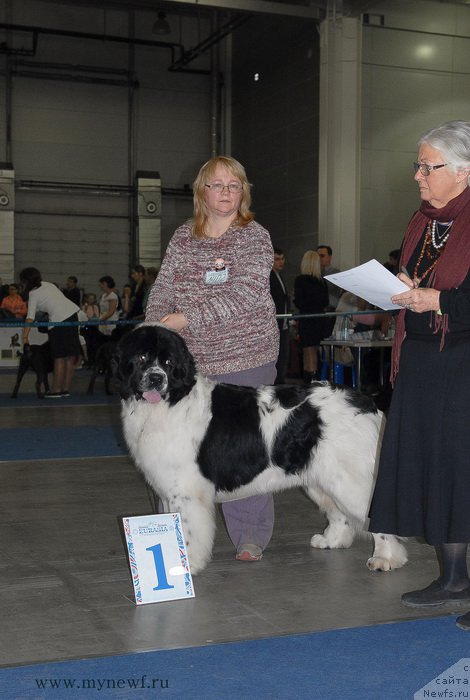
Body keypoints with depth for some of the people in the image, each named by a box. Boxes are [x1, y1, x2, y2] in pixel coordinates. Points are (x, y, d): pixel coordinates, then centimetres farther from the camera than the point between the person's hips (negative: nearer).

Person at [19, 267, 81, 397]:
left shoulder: (33, 294, -5)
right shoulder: (46, 284, 16)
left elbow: (30, 318, -14)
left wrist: (25, 337, -19)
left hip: (60, 320, -8)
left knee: (59, 358, -3)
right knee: (69, 357, 8)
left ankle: (56, 390, 0)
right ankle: (66, 389, 14)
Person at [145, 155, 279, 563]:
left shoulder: (256, 238, -1)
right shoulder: (182, 239, 12)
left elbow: (244, 295, -15)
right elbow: (163, 292, 8)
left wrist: (186, 318, -20)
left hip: (245, 360, -3)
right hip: (190, 360, 3)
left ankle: (251, 538, 12)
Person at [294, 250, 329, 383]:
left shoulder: (300, 280, -13)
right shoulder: (322, 281, 2)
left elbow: (299, 302, -15)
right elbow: (325, 302, 5)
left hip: (306, 320, -5)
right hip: (319, 320, 5)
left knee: (309, 353, -2)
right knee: (314, 353, 17)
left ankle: (309, 381, -3)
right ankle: (315, 379, 24)